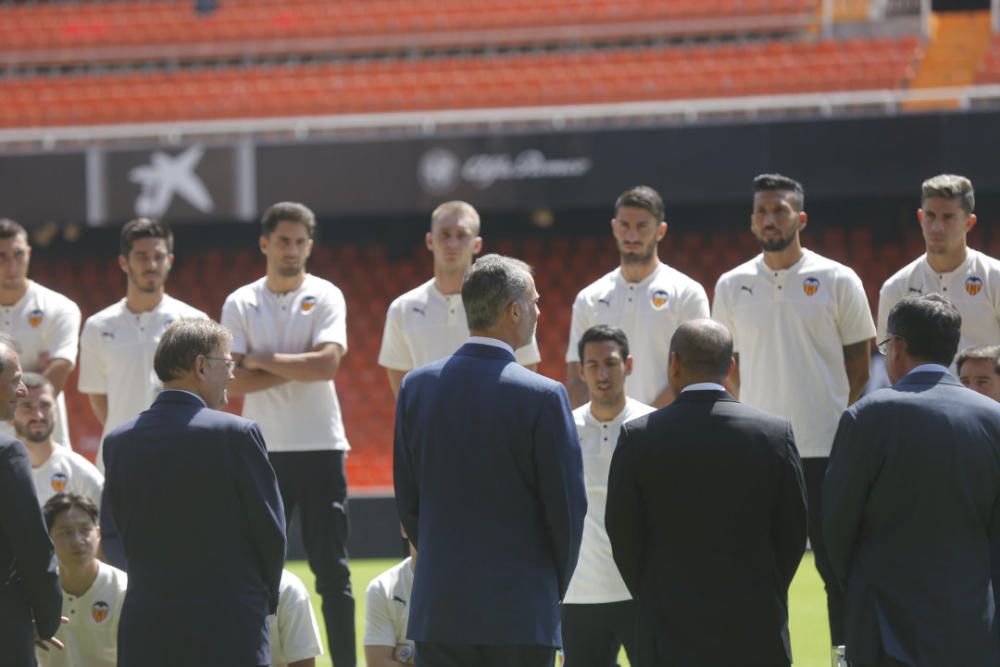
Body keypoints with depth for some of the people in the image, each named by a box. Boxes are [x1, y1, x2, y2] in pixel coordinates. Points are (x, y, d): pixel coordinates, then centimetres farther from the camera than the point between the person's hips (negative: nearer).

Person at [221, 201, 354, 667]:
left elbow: (327, 363, -15)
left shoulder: (325, 297, 0)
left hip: (320, 448, -1)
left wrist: (261, 360, -10)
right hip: (263, 450, 1)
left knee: (332, 568, 0)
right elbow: (235, 381, -6)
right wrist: (295, 370, -13)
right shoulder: (241, 304, 4)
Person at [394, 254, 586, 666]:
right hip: (521, 612, -4)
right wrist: (553, 588, 11)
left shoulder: (416, 386, 3)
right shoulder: (542, 397, -10)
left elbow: (407, 499, 8)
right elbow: (567, 507, -5)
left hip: (438, 609, 4)